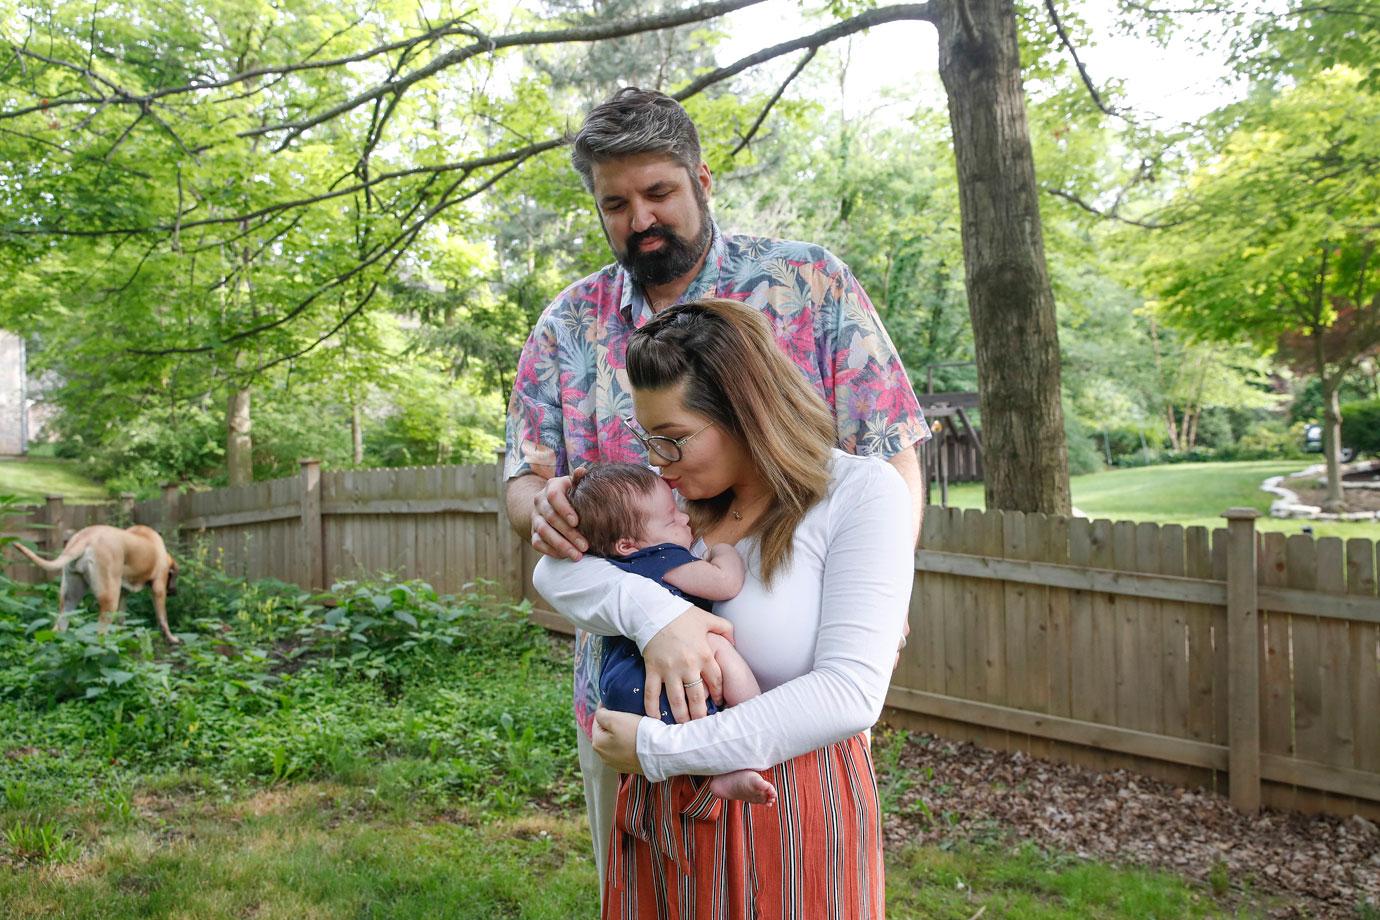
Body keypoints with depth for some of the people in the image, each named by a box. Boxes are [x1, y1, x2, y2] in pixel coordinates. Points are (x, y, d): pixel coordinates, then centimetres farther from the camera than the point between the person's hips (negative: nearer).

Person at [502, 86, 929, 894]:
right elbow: (522, 478, 1)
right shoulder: (568, 325, 3)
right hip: (625, 687, 3)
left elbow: (893, 462, -8)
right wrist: (542, 502, -24)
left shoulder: (813, 285, -5)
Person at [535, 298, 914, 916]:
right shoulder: (681, 496, 2)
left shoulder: (861, 492, -14)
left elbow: (849, 692, -22)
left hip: (796, 816, -4)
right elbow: (555, 571, -3)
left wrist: (661, 748, -22)